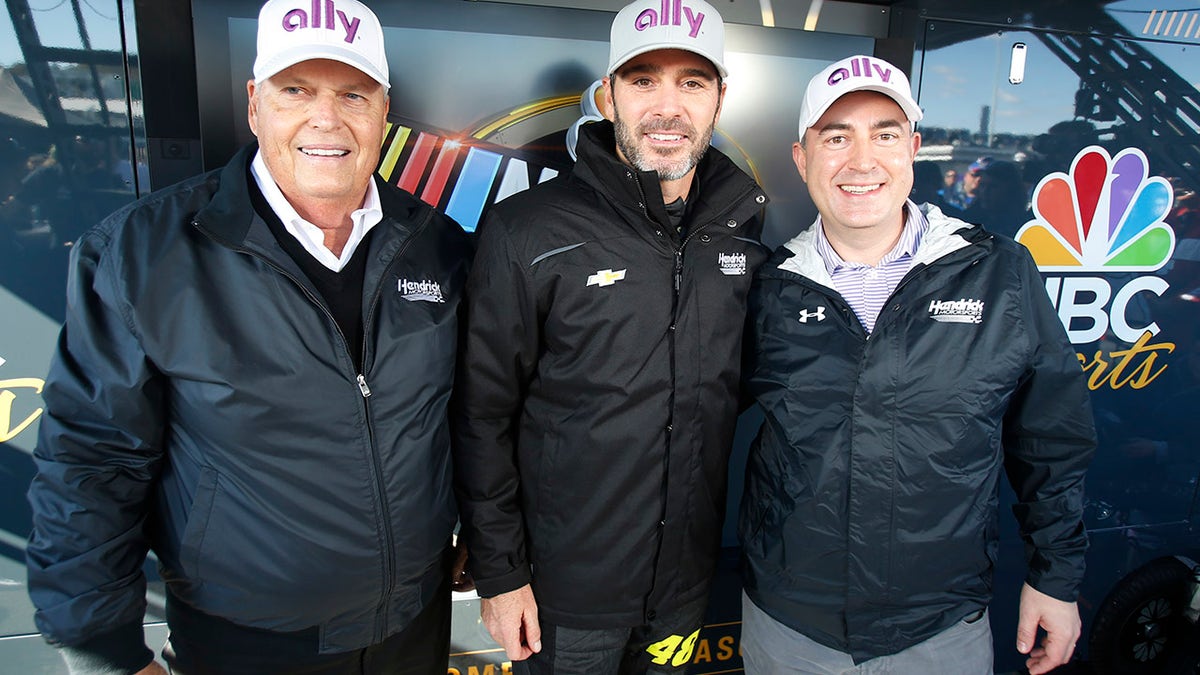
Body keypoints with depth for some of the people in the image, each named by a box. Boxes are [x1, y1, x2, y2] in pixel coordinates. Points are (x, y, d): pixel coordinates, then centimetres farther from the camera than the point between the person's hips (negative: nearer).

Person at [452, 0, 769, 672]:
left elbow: (752, 389, 8)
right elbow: (483, 418, -11)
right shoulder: (527, 232, -15)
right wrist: (499, 573, -8)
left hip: (689, 578, 4)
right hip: (565, 587, -3)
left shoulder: (748, 228, -3)